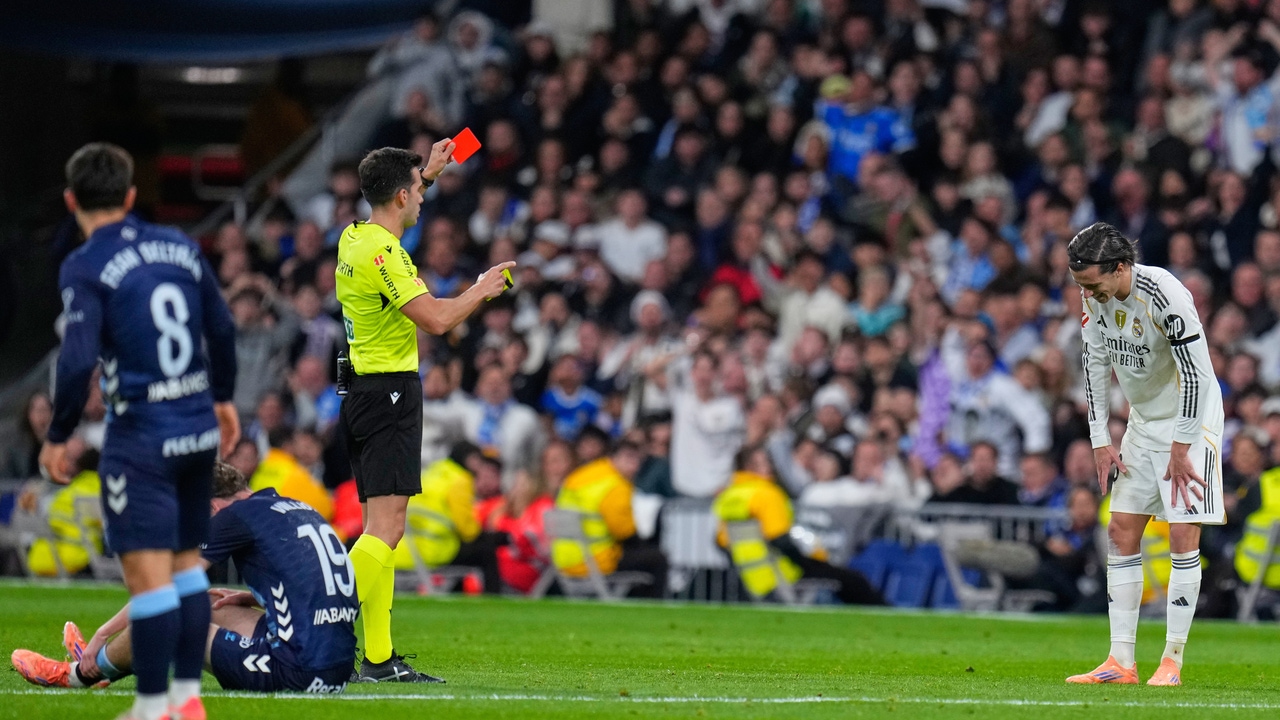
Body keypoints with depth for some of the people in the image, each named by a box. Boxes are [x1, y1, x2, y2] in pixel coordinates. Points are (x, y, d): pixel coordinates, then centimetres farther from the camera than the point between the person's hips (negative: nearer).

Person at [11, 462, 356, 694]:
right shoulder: (297, 509, 17)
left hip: (296, 669, -9)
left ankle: (77, 674, 27)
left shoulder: (239, 515, -5)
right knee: (212, 607, 25)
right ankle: (107, 660, 41)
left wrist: (102, 633, 12)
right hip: (340, 667, 9)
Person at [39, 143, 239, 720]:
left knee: (147, 572, -4)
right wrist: (223, 398, 29)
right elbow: (222, 330, 14)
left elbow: (78, 360, -19)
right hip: (198, 425, 6)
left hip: (141, 435, -6)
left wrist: (57, 436, -8)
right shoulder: (180, 248, 7)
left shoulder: (85, 267, -11)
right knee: (186, 561, 17)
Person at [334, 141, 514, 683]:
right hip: (390, 392, -10)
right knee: (385, 529, -15)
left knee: (382, 530, 8)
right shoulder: (382, 253, -17)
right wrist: (481, 291, -6)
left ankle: (380, 658, 5)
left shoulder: (354, 239, 12)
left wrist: (426, 172, 42)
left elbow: (393, 209, 39)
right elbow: (436, 319, -23)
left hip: (362, 391, 10)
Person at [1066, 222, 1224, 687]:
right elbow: (1096, 365, 5)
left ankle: (1172, 662, -6)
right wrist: (1100, 441, 1)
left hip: (1190, 420, -7)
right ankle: (1121, 662, 4)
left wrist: (1181, 448, -21)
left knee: (1183, 534, -10)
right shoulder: (1097, 297, -5)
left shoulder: (1165, 296, -27)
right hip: (1143, 420, 7)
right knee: (1121, 531, 2)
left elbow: (1196, 373, -24)